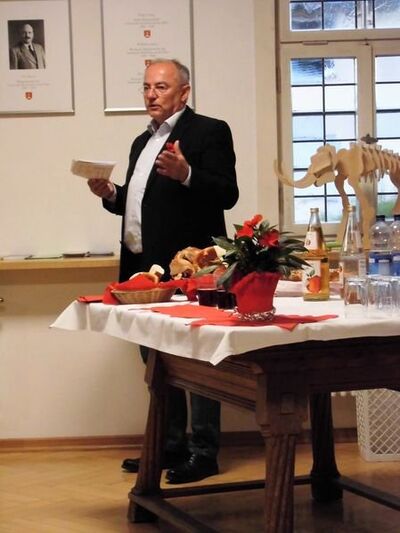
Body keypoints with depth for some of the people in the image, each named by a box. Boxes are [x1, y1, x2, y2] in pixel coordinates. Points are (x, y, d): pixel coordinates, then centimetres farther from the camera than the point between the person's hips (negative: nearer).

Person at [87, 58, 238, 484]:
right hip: (144, 266, 9)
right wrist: (110, 194, 5)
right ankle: (171, 446, 23)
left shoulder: (209, 132, -4)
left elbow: (227, 194, -14)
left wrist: (185, 174, -29)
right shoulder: (143, 142, 21)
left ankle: (204, 453, 2)